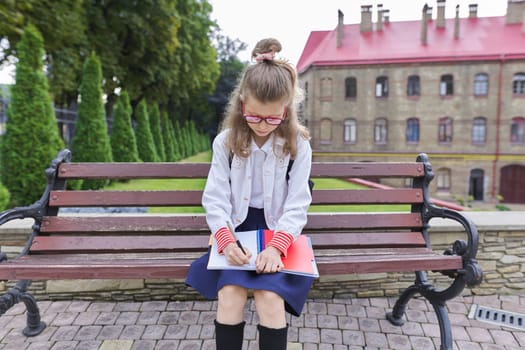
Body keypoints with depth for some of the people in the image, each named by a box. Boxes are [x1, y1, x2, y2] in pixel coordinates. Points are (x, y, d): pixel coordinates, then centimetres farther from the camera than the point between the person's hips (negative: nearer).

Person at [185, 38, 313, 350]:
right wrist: (226, 241, -23)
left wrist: (276, 246, -25)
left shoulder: (298, 145, -6)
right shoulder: (226, 142, -2)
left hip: (278, 232, -1)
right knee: (229, 292, -23)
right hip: (237, 230, 1)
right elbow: (215, 199, -5)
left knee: (270, 296, -23)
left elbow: (297, 205, -9)